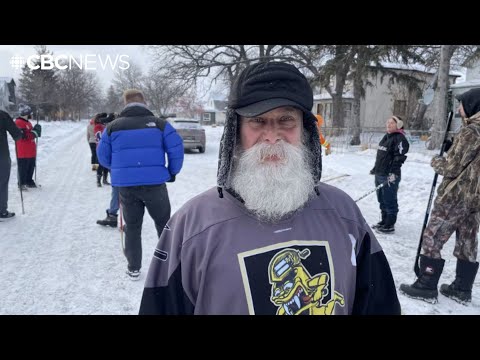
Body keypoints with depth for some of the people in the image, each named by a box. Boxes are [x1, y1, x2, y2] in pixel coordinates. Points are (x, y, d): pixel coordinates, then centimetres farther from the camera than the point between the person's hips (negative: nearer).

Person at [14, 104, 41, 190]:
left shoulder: (28, 123, 16)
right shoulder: (18, 123, -13)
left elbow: (31, 134, 22)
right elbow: (24, 136, -22)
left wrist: (36, 131, 3)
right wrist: (34, 132, -18)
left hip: (31, 151, 9)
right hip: (23, 152, -9)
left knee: (31, 167, 15)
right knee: (23, 168, -3)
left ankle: (29, 181, 27)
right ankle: (22, 183, 6)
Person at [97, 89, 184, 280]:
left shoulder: (112, 126, 4)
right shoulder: (159, 123, -1)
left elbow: (103, 157, 9)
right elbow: (176, 149, -6)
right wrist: (172, 171, 9)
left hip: (125, 186, 2)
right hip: (154, 183, -2)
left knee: (132, 226, 17)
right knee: (164, 223, 16)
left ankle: (134, 268, 24)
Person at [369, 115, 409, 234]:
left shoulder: (400, 139, -11)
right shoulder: (386, 136, 17)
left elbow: (399, 157, -18)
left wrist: (393, 173, -24)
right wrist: (375, 168, 24)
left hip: (390, 176, -9)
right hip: (379, 174, 9)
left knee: (390, 201, -1)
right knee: (382, 200, 17)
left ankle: (390, 225, 8)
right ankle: (384, 221, 29)